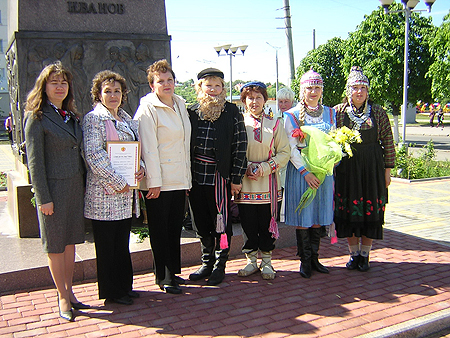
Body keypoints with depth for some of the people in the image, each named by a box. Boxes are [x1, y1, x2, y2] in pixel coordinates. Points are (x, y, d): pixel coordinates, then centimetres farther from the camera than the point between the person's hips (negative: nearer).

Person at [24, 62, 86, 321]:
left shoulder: (72, 116, 11)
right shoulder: (37, 117, -8)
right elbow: (34, 161, -11)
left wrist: (84, 186, 10)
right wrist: (43, 198, -14)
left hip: (76, 188, 6)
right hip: (53, 189, -6)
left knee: (71, 242, 13)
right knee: (56, 245, 6)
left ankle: (70, 292, 26)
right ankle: (63, 297, 18)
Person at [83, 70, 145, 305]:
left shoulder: (128, 120, 15)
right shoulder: (93, 118, -7)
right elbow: (93, 155, -16)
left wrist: (140, 168, 0)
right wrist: (118, 182, -17)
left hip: (126, 193, 7)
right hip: (104, 192, -7)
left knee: (122, 241, 15)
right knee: (106, 244, 4)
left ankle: (124, 286, 28)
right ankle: (110, 292, 17)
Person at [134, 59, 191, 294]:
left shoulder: (181, 105, 13)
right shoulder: (148, 109, -9)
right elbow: (149, 149, -13)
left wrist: (188, 177, 14)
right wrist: (154, 182, -16)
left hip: (179, 180, 7)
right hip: (158, 182, -7)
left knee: (175, 228, 14)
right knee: (160, 231, 4)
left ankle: (173, 272, 28)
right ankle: (163, 277, 17)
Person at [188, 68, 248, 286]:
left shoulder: (232, 113, -2)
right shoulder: (192, 113, 7)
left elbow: (240, 147, -4)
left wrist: (236, 179, -8)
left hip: (220, 178, -4)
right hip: (195, 178, 4)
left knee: (221, 224, 5)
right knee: (201, 224, 12)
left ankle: (220, 266, 20)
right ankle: (207, 263, 28)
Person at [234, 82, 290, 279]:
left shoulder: (274, 124, 6)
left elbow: (284, 152, 2)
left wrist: (264, 168, -11)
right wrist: (246, 167, -11)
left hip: (268, 184, 0)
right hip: (245, 184, 0)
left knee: (267, 224, 5)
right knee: (248, 225, 5)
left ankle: (266, 262, 21)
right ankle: (252, 261, 21)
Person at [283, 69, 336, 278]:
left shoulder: (329, 114, 9)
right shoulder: (292, 115, -3)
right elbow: (291, 148, -8)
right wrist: (306, 171, -17)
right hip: (300, 170, -3)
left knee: (319, 215, 8)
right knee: (302, 216, 1)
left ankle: (314, 257, 20)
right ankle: (305, 260, 14)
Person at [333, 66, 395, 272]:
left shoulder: (378, 112, 3)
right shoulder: (338, 112, 3)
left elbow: (388, 143, 4)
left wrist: (388, 169, 1)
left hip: (372, 168, 0)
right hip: (346, 168, 0)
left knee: (370, 210, 4)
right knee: (348, 211, 5)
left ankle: (364, 255, 18)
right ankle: (354, 253, 20)